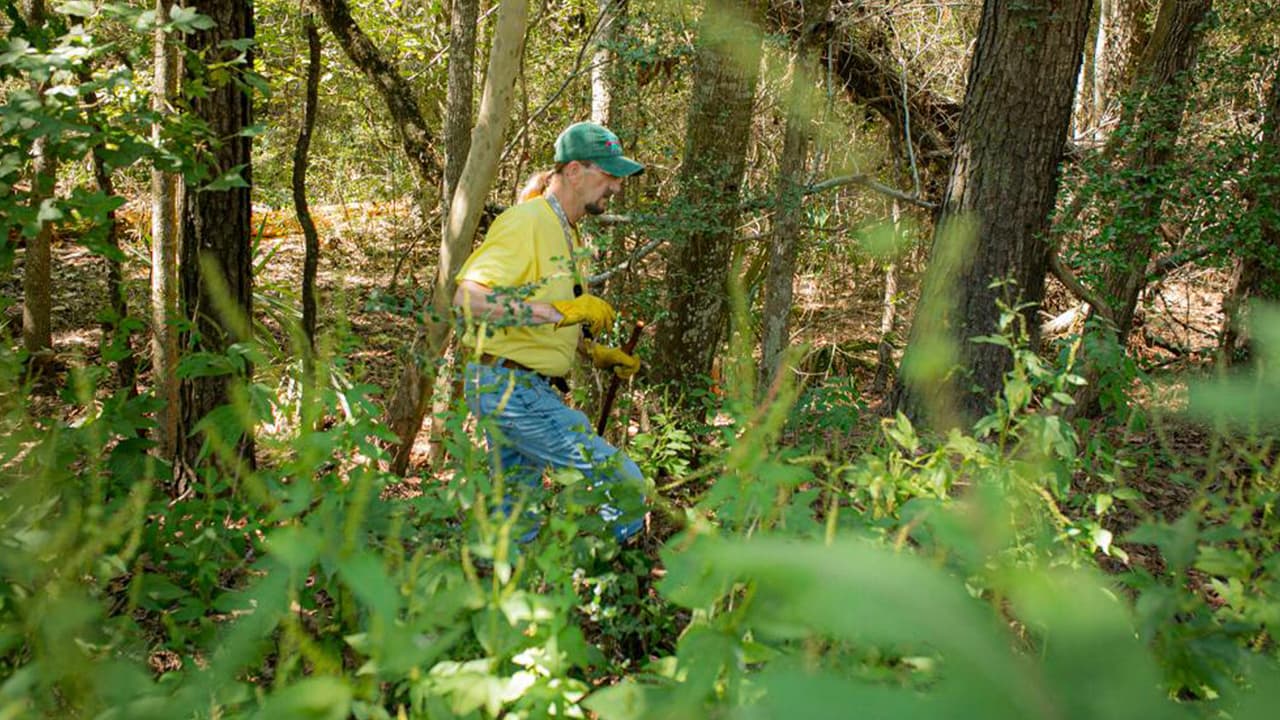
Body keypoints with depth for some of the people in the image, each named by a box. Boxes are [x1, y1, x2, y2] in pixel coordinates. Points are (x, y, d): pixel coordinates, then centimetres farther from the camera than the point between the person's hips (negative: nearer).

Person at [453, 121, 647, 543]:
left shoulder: (567, 234, 19)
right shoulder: (526, 221, -13)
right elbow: (468, 296, -26)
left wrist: (595, 353, 15)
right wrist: (560, 310, -27)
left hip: (530, 392, 10)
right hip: (510, 387, -10)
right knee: (625, 486, -11)